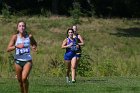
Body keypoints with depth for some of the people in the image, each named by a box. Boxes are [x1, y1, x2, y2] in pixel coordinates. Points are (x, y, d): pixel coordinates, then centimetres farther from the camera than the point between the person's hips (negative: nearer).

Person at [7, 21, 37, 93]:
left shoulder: (29, 36, -1)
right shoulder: (15, 37, -5)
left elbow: (34, 43, 21)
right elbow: (8, 49, -10)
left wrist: (34, 47, -1)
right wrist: (16, 46, -25)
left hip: (28, 60, -1)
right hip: (18, 61, 1)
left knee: (24, 78, -19)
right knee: (20, 80, 10)